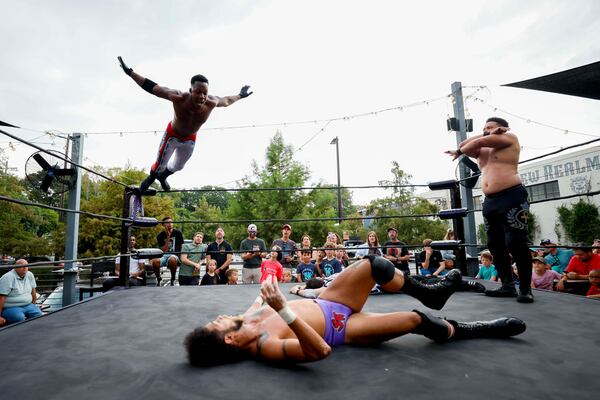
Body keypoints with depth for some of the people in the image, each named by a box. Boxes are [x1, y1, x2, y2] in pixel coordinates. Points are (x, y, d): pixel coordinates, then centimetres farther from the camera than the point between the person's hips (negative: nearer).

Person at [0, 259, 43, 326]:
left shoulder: (30, 275, 4)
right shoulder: (8, 278, -14)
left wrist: (33, 305, 18)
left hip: (28, 305, 5)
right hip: (11, 308, -5)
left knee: (39, 314, -18)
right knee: (20, 318, -31)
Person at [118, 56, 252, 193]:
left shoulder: (211, 103, -30)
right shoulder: (179, 98, -37)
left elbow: (226, 100, -8)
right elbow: (152, 87, -28)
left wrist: (240, 96, 8)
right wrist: (130, 72, -28)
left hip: (190, 139, 3)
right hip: (172, 135, -3)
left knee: (178, 166, 25)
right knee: (160, 164, 9)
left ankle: (162, 177, 59)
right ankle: (151, 178, 47)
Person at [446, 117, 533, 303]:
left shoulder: (510, 138, 5)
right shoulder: (484, 150, 25)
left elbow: (478, 142, -3)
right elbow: (464, 145, 15)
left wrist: (459, 152, 13)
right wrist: (486, 134, 7)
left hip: (511, 197, -8)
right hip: (490, 201, 8)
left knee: (516, 243, -10)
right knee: (495, 245, 6)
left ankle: (525, 289, -3)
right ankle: (508, 286, 13)